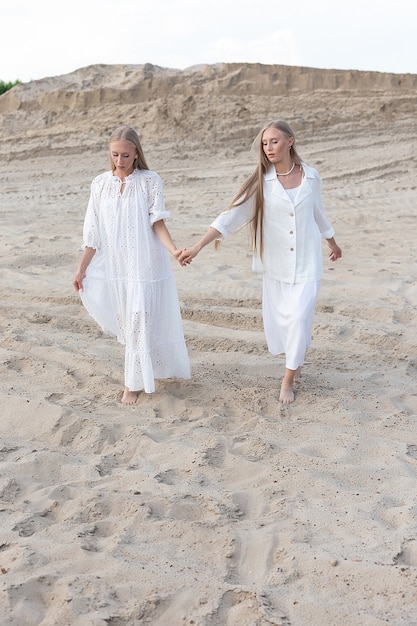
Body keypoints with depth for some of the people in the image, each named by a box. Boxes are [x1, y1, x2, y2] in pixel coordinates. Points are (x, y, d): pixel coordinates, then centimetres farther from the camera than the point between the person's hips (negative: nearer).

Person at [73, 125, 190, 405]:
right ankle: (143, 371, 32)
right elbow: (94, 232, 5)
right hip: (114, 266, 3)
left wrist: (174, 250, -25)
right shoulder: (100, 183, 2)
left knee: (139, 323, 2)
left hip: (144, 265, -3)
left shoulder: (150, 181, -6)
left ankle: (134, 383, 14)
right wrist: (82, 268, 6)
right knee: (126, 323, 10)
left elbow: (157, 223, -9)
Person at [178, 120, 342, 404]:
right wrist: (198, 246, -22)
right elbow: (231, 216, -13)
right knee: (278, 319, 9)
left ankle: (289, 380, 7)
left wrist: (332, 243, 28)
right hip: (276, 263, 1)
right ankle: (297, 358, 40)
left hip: (307, 261, -1)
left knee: (300, 316, -9)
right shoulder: (261, 181, -7)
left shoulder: (311, 176, -4)